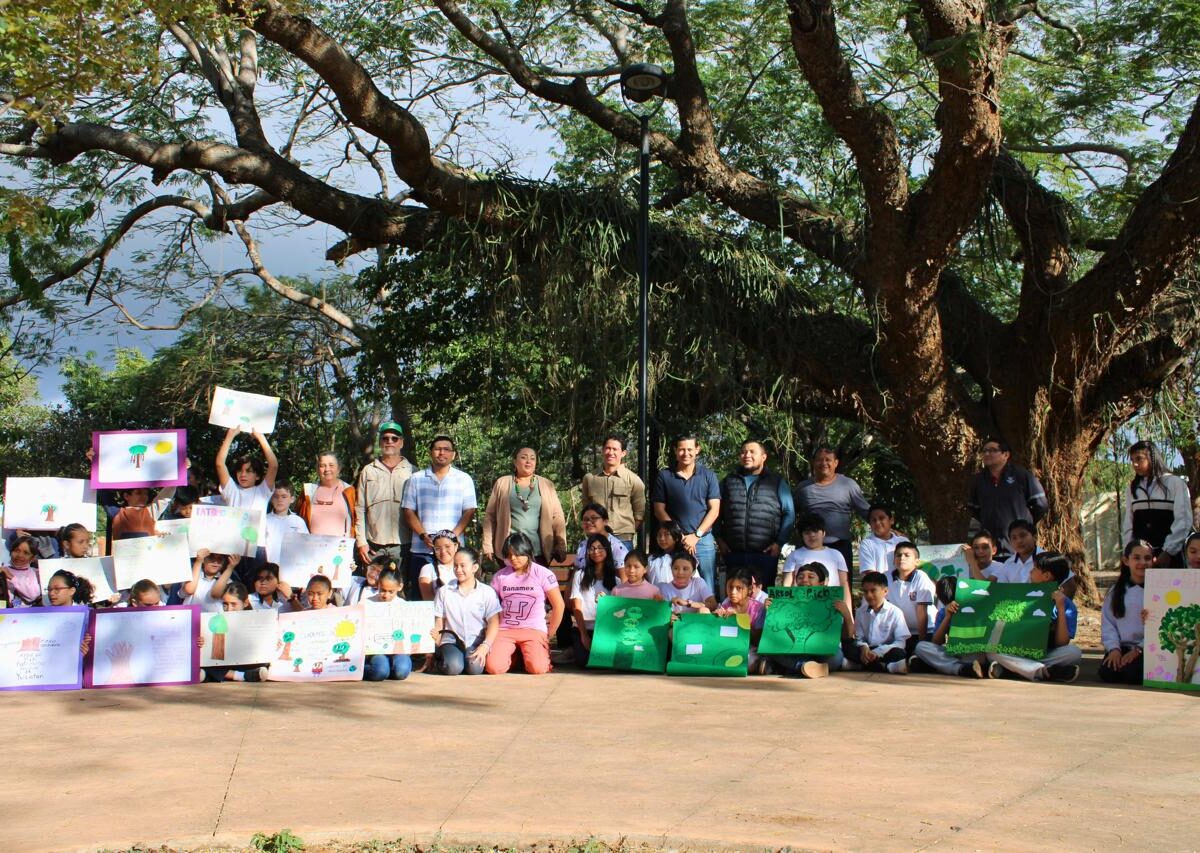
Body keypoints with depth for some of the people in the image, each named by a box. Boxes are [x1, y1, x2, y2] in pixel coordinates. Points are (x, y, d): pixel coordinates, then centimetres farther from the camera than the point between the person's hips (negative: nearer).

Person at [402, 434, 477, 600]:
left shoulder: (464, 480, 9)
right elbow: (409, 511, 7)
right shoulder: (416, 479, 11)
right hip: (421, 550, 1)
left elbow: (469, 512, 4)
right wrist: (423, 535, -8)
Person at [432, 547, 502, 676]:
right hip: (451, 641, 1)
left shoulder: (487, 592, 2)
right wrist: (435, 648, -2)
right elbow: (438, 623, 9)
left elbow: (494, 623, -3)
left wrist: (485, 646, -17)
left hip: (477, 643, -1)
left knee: (475, 668, -30)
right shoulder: (444, 592, 8)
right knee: (453, 667, -29)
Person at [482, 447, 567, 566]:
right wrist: (488, 547, 0)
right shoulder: (502, 483, 8)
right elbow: (490, 516, 6)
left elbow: (557, 517, 6)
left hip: (539, 552, 1)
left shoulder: (546, 485, 9)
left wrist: (561, 547, -2)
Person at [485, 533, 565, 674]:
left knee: (537, 668, -28)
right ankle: (514, 656, 11)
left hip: (534, 630, -2)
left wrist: (548, 635, 3)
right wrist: (493, 633, 2)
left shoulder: (543, 574, 0)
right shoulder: (500, 576, 9)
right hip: (505, 630, 2)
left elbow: (559, 606, 3)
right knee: (493, 668, -23)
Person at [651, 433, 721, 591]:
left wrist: (696, 535, -8)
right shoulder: (664, 476, 6)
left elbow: (714, 510, 3)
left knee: (707, 588, -1)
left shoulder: (708, 476, 7)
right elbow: (659, 510, 4)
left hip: (704, 540, 0)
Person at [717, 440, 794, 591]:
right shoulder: (728, 482, 15)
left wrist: (779, 543, -4)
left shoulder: (777, 482, 9)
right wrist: (720, 539, 3)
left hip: (765, 552, -2)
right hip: (734, 554, 2)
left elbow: (789, 514, 5)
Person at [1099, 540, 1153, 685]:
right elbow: (1107, 623, 6)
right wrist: (1114, 648, -9)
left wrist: (1138, 650, -13)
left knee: (1132, 673, -28)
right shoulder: (1116, 591, 11)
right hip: (1121, 647, 2)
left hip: (1146, 649, -2)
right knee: (1107, 672, -24)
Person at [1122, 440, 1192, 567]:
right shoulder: (1132, 489, 12)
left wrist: (1168, 552, -12)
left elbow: (1183, 521, -6)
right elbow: (1127, 523, 8)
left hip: (1170, 555, -3)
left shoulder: (1174, 483, 0)